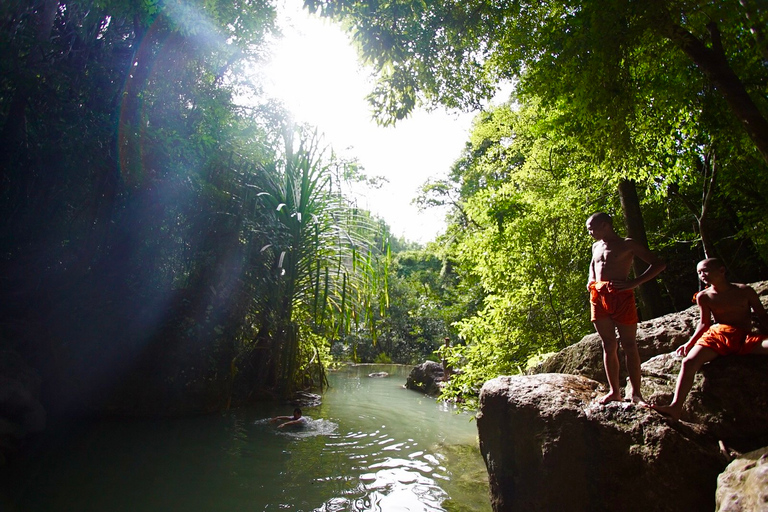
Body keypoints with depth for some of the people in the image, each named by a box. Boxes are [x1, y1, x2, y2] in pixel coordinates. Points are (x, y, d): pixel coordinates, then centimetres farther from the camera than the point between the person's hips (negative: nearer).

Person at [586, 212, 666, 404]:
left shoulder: (628, 244, 1)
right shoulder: (596, 246, 19)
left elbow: (659, 264, -3)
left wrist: (634, 282, -13)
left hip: (621, 296, -5)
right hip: (598, 297, 5)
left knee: (629, 345, -2)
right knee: (608, 345, 6)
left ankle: (635, 392, 3)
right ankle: (614, 391, 11)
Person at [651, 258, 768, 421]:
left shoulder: (745, 291, 8)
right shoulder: (704, 297, 10)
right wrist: (689, 343, 3)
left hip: (746, 337, 0)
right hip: (718, 334, 0)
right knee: (689, 361, -24)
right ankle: (676, 406, -29)